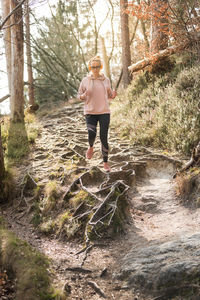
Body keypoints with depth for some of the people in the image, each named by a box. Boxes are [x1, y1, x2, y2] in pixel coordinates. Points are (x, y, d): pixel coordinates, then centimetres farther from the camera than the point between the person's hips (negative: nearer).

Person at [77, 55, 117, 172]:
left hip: (104, 112, 1)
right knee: (91, 134, -19)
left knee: (104, 137, -1)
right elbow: (79, 96, 8)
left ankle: (106, 162, 14)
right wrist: (84, 95, -15)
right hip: (90, 112, -1)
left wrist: (113, 95, -7)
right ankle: (91, 147, 19)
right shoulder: (85, 80, 2)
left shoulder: (106, 80, 7)